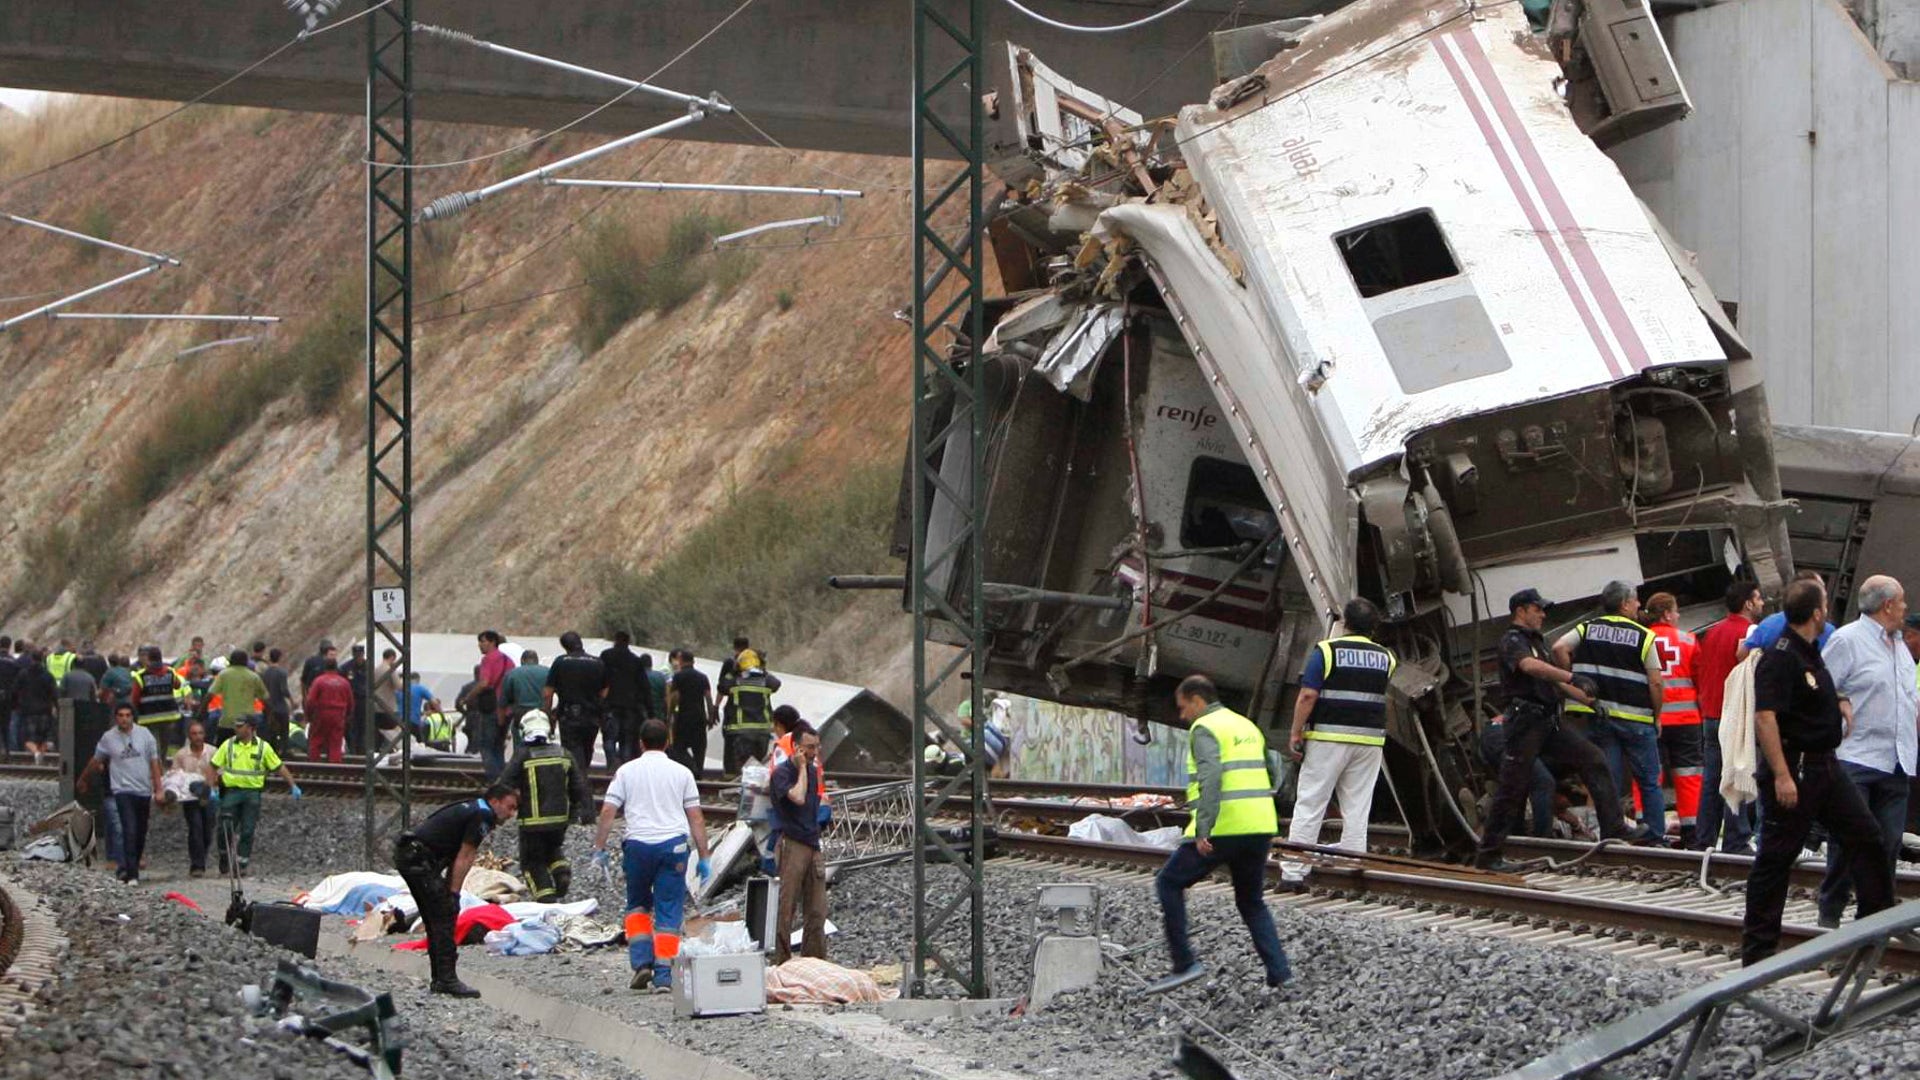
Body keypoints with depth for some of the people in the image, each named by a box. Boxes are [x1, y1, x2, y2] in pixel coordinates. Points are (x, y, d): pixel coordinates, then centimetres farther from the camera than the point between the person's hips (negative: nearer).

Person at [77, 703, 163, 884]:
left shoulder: (145, 734, 3)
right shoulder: (108, 738, 1)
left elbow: (154, 763, 6)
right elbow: (95, 761, 17)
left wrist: (158, 789, 2)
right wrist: (83, 780, 28)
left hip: (144, 791, 3)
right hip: (123, 790, -3)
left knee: (140, 834, 9)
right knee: (129, 832, -16)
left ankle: (129, 869, 24)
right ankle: (132, 875, -20)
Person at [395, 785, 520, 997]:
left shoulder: (471, 811, 23)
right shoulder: (482, 816, -8)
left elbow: (456, 860, 22)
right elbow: (464, 858, -11)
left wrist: (449, 892, 18)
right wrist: (453, 894, -10)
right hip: (419, 858, -10)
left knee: (435, 919, 15)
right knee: (445, 915, -10)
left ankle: (439, 979, 17)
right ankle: (447, 980, -13)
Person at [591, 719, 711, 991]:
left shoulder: (627, 771, 8)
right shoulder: (681, 772, 9)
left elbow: (607, 812, 1)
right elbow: (696, 817, 6)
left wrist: (599, 848, 7)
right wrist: (703, 857, 9)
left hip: (638, 844, 0)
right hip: (674, 843, 0)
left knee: (638, 905, 18)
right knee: (668, 911, 2)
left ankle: (641, 962, 4)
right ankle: (663, 974, -4)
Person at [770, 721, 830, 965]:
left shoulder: (813, 771, 15)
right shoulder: (782, 773, -9)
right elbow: (798, 797, -26)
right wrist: (802, 768, -15)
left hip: (812, 846, 7)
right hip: (791, 846, -7)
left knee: (817, 912, 5)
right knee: (786, 909, -5)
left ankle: (815, 964, 9)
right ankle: (782, 965, -2)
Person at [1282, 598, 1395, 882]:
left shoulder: (1326, 651, -6)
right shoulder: (1385, 657, 8)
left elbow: (1308, 696, -11)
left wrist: (1295, 733, -6)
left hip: (1328, 738, -4)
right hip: (1370, 740, 4)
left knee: (1309, 806, -1)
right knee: (1357, 811, 6)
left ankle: (1293, 872, -4)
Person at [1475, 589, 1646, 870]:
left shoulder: (1537, 641, 22)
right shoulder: (1512, 641, -8)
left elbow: (1556, 681, 29)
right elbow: (1530, 666, -29)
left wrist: (1589, 700, 21)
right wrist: (1572, 677, -38)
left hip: (1548, 723, 9)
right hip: (1525, 722, -9)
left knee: (1593, 759, -1)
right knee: (1512, 788, -6)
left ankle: (1613, 828, -3)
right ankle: (1487, 855, 1)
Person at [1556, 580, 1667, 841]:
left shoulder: (1587, 629, 6)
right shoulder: (1642, 636, -4)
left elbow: (1559, 648, -9)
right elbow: (1655, 683, -7)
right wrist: (1656, 717, 5)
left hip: (1598, 715, 3)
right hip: (1636, 718, -3)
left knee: (1609, 783, 6)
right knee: (1649, 783, 7)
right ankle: (1656, 838, 5)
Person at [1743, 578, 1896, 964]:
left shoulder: (1811, 654, 13)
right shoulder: (1781, 657, -18)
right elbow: (1764, 717, -26)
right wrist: (1781, 775, -30)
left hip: (1826, 767, 10)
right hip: (1793, 769, -10)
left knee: (1866, 838, 10)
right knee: (1775, 858, -3)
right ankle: (1757, 947, 2)